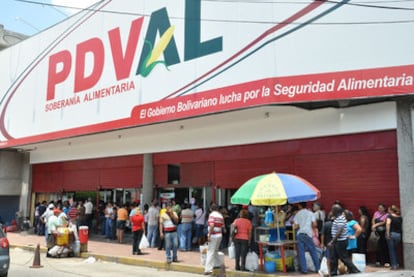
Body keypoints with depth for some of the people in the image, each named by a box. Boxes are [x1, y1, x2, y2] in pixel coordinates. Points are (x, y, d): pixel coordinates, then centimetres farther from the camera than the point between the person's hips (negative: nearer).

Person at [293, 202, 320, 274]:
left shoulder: (297, 214, 3)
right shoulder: (310, 213, 2)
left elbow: (295, 226, -1)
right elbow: (314, 224, -5)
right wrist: (310, 226, 15)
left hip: (300, 234, 1)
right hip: (308, 234, 0)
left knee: (301, 253, 3)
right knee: (313, 252, 9)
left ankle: (304, 269, 3)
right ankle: (318, 268, 13)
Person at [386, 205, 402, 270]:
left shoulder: (390, 216, -4)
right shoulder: (400, 217, 10)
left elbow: (388, 223, -20)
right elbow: (401, 226, 11)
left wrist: (387, 233, -21)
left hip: (391, 234, -4)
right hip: (398, 235, 4)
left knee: (391, 250, 3)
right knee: (395, 250, 18)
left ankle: (394, 265, 1)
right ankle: (396, 264, 16)